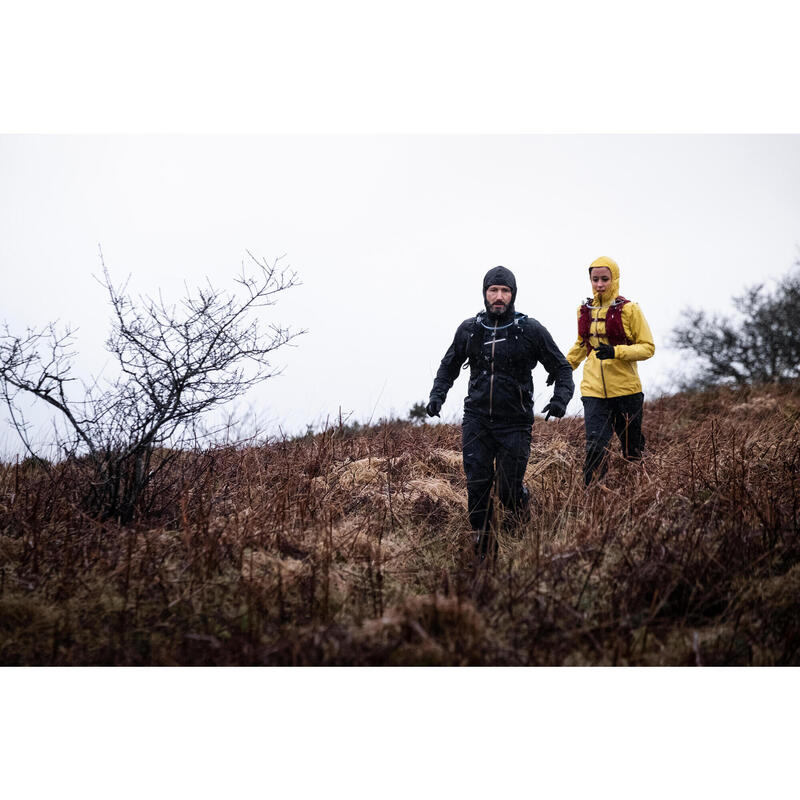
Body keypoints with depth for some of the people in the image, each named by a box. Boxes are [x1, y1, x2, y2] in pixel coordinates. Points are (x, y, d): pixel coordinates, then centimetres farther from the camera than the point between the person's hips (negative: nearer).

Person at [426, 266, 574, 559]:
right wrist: (437, 395, 6)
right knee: (477, 483, -8)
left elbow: (561, 367, 4)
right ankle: (483, 540, 7)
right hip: (477, 418, 2)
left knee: (509, 489, -1)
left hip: (514, 422, -2)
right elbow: (449, 366, 21)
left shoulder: (531, 330, -4)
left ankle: (520, 501, 36)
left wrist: (560, 398, -13)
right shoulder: (469, 329, 4)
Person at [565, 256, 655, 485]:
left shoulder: (629, 310, -4)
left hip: (626, 389, -2)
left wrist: (616, 352, -18)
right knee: (594, 447, -10)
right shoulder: (585, 311, 9)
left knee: (632, 449, 9)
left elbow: (648, 347, -4)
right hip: (593, 389, 2)